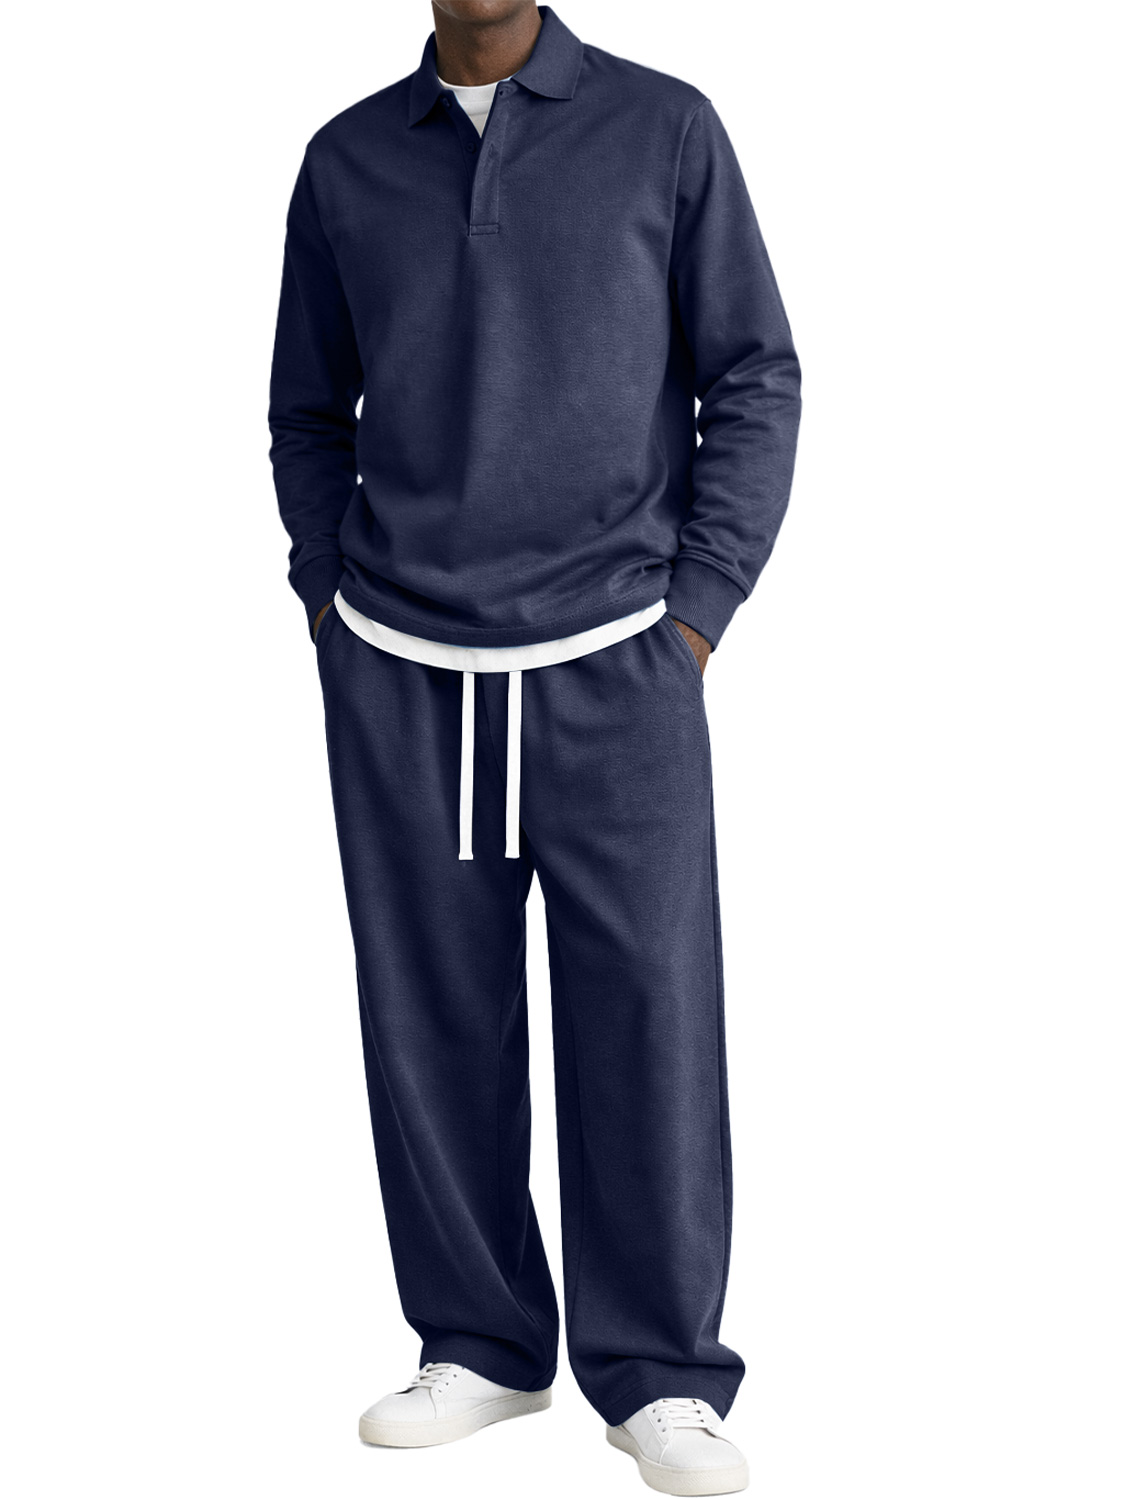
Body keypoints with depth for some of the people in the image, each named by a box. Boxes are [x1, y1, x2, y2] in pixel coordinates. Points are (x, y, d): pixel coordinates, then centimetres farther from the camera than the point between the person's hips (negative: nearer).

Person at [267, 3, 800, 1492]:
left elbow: (755, 379, 3)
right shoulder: (349, 160, 9)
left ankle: (658, 1374, 11)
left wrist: (698, 609, -4)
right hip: (397, 678, 2)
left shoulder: (665, 129, 2)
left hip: (616, 668, -2)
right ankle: (481, 1344, 20)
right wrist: (331, 602, 6)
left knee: (646, 1018, -3)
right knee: (433, 1018, 6)